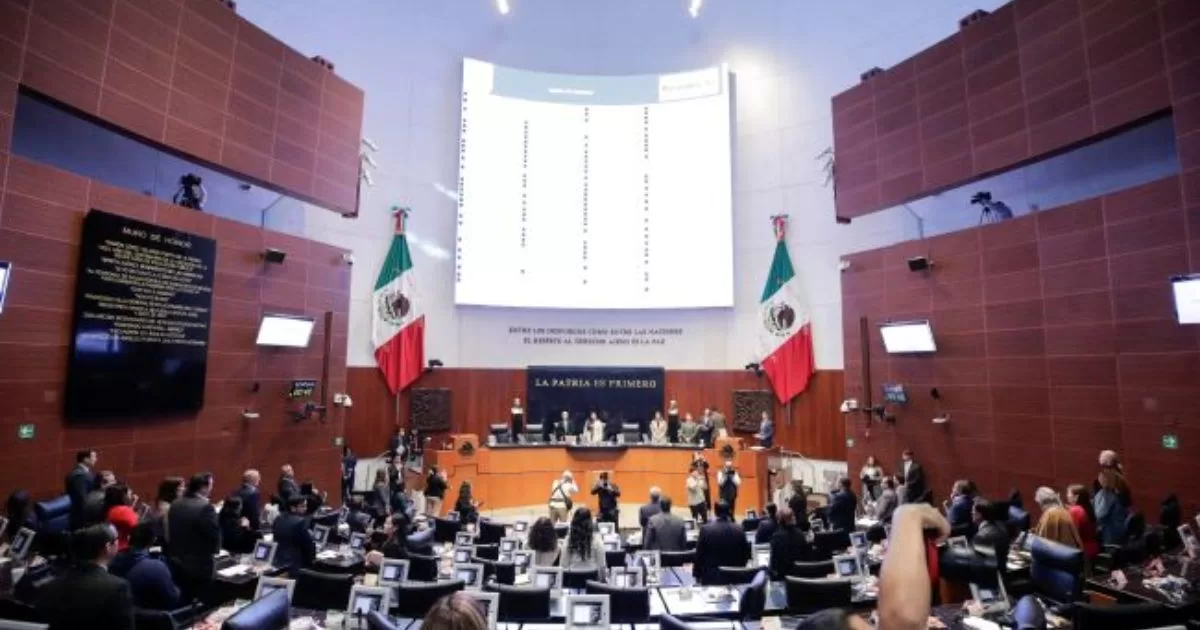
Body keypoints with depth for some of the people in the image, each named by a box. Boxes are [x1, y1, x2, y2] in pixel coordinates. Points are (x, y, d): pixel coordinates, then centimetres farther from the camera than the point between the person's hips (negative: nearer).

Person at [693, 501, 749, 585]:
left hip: (711, 577, -3)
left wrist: (697, 574, 6)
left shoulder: (706, 529, -12)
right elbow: (745, 554, 5)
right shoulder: (739, 529, -4)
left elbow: (699, 554, -6)